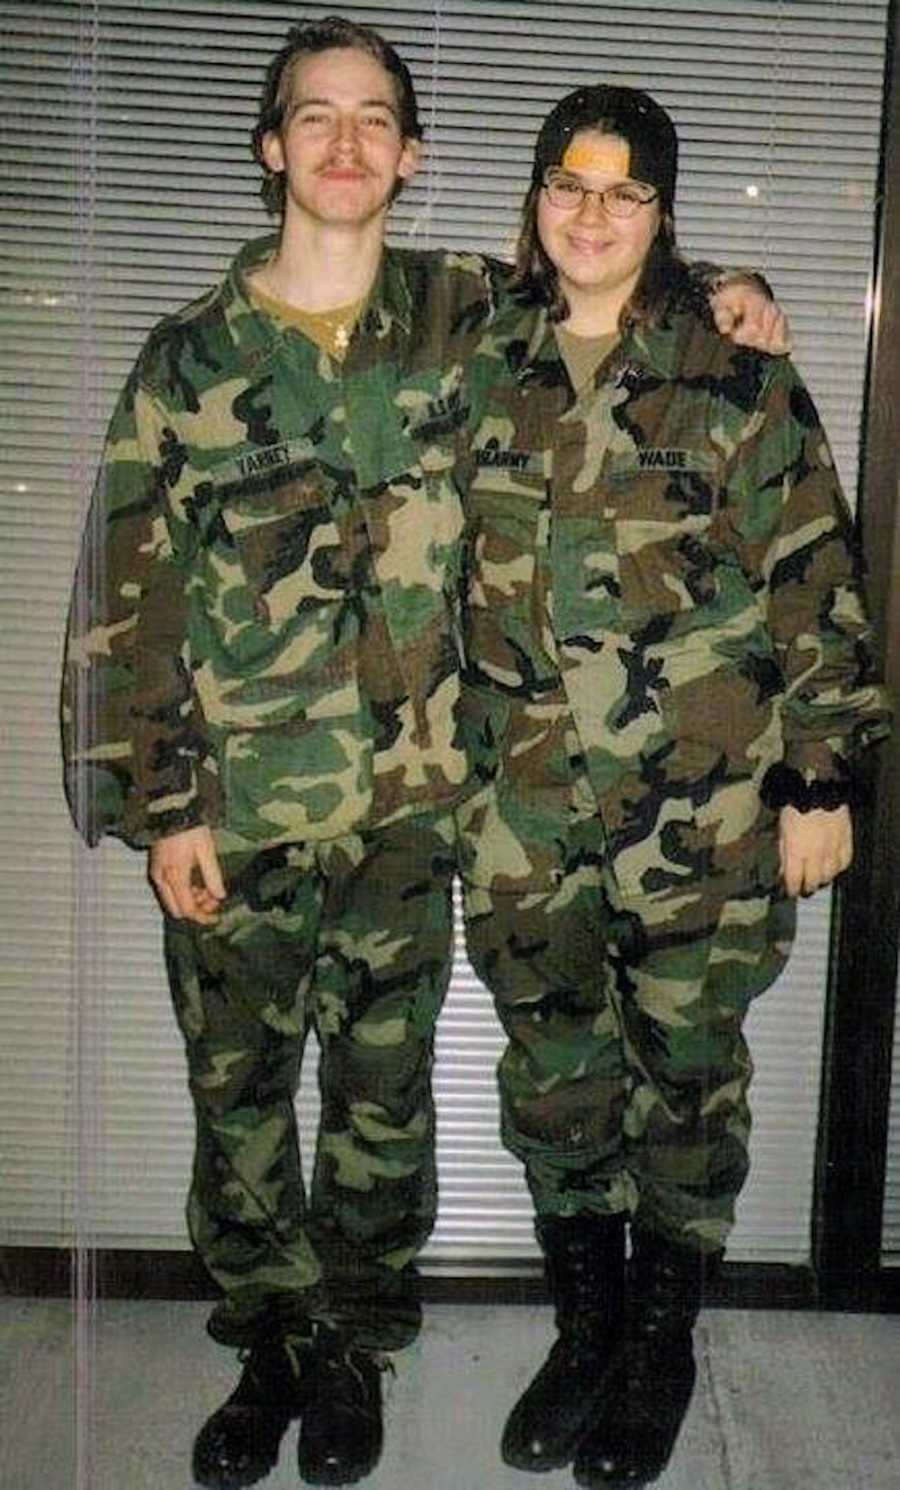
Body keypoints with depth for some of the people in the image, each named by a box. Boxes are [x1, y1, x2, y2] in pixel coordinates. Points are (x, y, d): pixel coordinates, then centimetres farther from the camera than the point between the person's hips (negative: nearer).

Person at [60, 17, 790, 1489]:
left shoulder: (462, 317, 4)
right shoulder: (191, 357, 0)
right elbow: (125, 598, -1)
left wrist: (722, 292, 4)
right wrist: (161, 804, -6)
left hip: (406, 799, 1)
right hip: (233, 809, 0)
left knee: (382, 1090, 12)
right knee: (239, 1090, 12)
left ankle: (355, 1348, 34)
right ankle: (267, 1349, 34)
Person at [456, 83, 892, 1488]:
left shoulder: (736, 376, -3)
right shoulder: (483, 372, 6)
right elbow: (443, 579, 14)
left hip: (706, 806, -3)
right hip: (523, 810, 3)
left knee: (687, 1072, 10)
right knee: (553, 1077, 13)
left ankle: (662, 1343, 32)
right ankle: (584, 1330, 34)